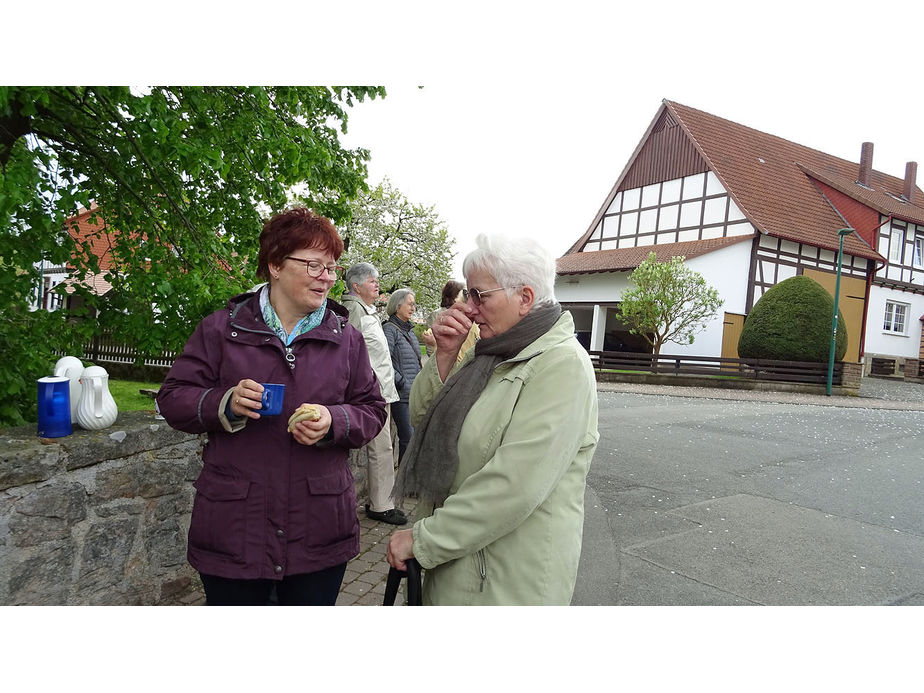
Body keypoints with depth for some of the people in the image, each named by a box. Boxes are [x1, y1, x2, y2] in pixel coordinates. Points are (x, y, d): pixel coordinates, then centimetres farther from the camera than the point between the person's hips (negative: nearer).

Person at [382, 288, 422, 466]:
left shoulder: (409, 330, 18)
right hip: (402, 395, -8)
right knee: (408, 438, -7)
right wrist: (403, 383, -14)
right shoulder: (390, 329, -8)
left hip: (416, 393, 8)